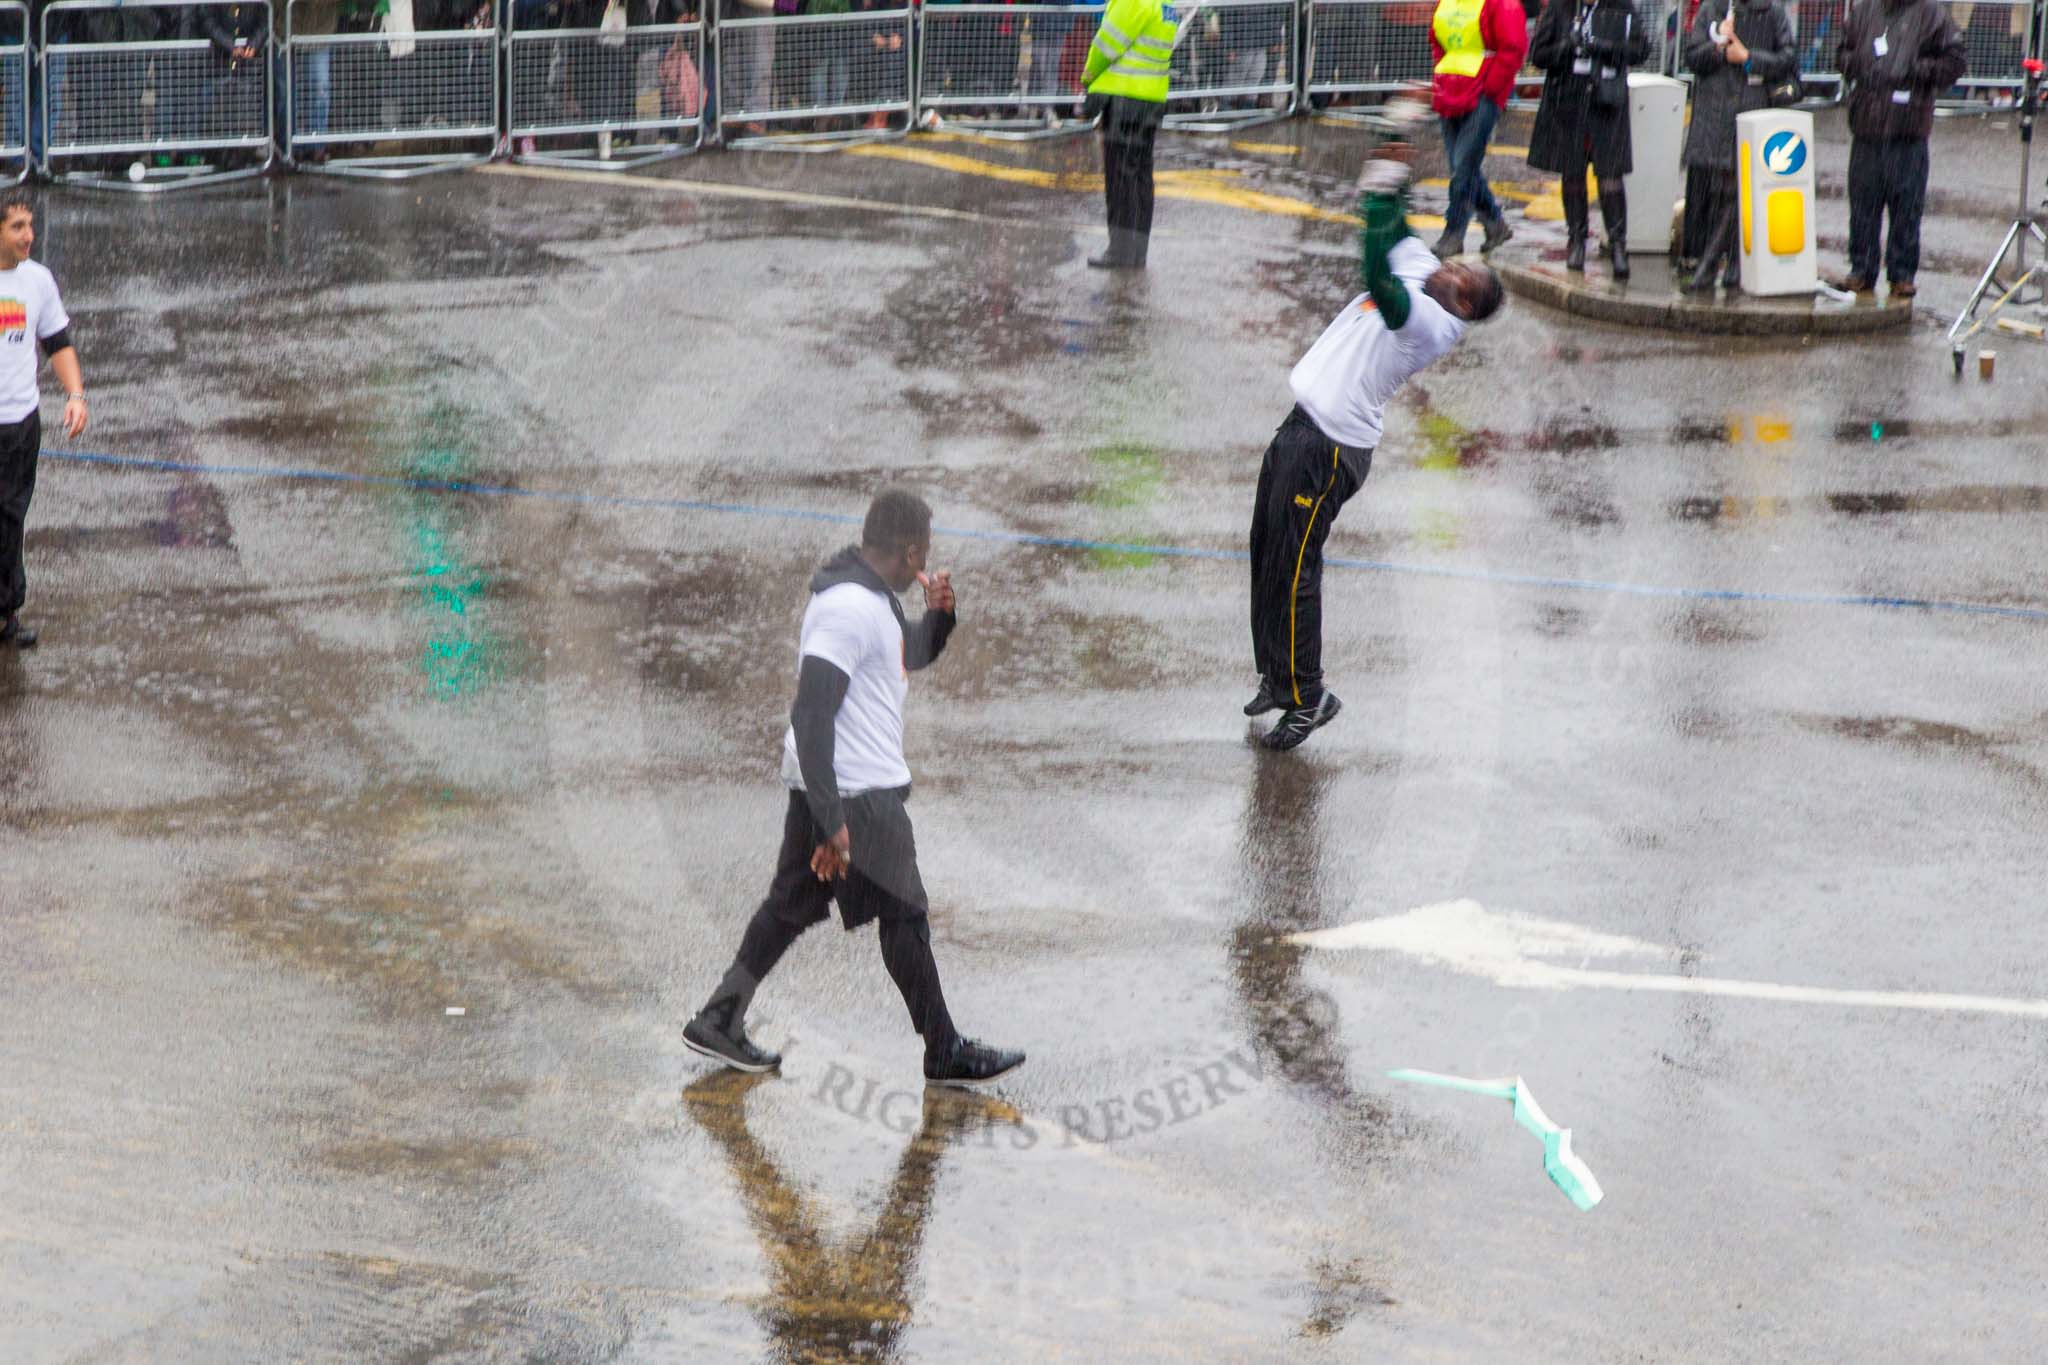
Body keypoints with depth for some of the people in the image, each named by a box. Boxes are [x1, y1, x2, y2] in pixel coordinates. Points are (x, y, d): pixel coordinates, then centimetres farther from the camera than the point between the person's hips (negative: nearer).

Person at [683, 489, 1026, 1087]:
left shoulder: (873, 597, 11)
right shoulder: (850, 608, -22)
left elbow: (914, 653, 30)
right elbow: (812, 713, -26)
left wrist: (938, 615, 6)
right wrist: (833, 820, -28)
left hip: (824, 787, 10)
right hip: (856, 793, -10)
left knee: (791, 904, 14)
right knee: (904, 915, 1)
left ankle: (717, 1021, 17)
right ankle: (945, 1054, 10)